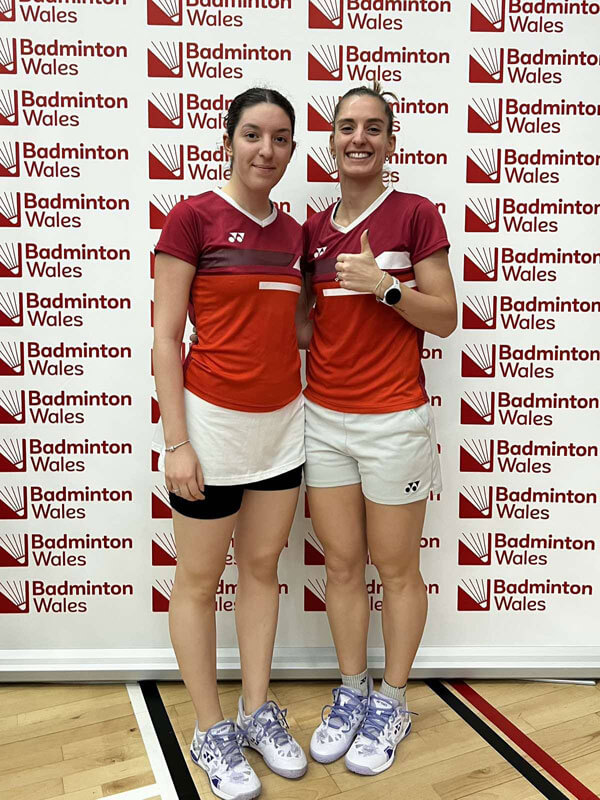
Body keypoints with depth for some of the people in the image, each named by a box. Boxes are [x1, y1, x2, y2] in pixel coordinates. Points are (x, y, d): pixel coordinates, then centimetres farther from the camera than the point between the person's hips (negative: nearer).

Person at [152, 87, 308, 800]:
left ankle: (258, 712, 33)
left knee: (262, 565, 16)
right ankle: (211, 731, 26)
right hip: (213, 421, -6)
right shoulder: (193, 216, -8)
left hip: (283, 421, 6)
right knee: (198, 580, 8)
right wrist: (175, 441, -14)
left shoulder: (292, 231, 9)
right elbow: (165, 336, -11)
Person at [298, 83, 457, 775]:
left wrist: (386, 285, -18)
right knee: (341, 564, 13)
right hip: (322, 416, 5)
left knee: (396, 569, 8)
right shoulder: (314, 230, 9)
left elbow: (444, 319, -5)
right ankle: (350, 693, 32)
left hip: (392, 419, -4)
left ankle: (390, 705, 28)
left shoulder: (414, 214, -4)